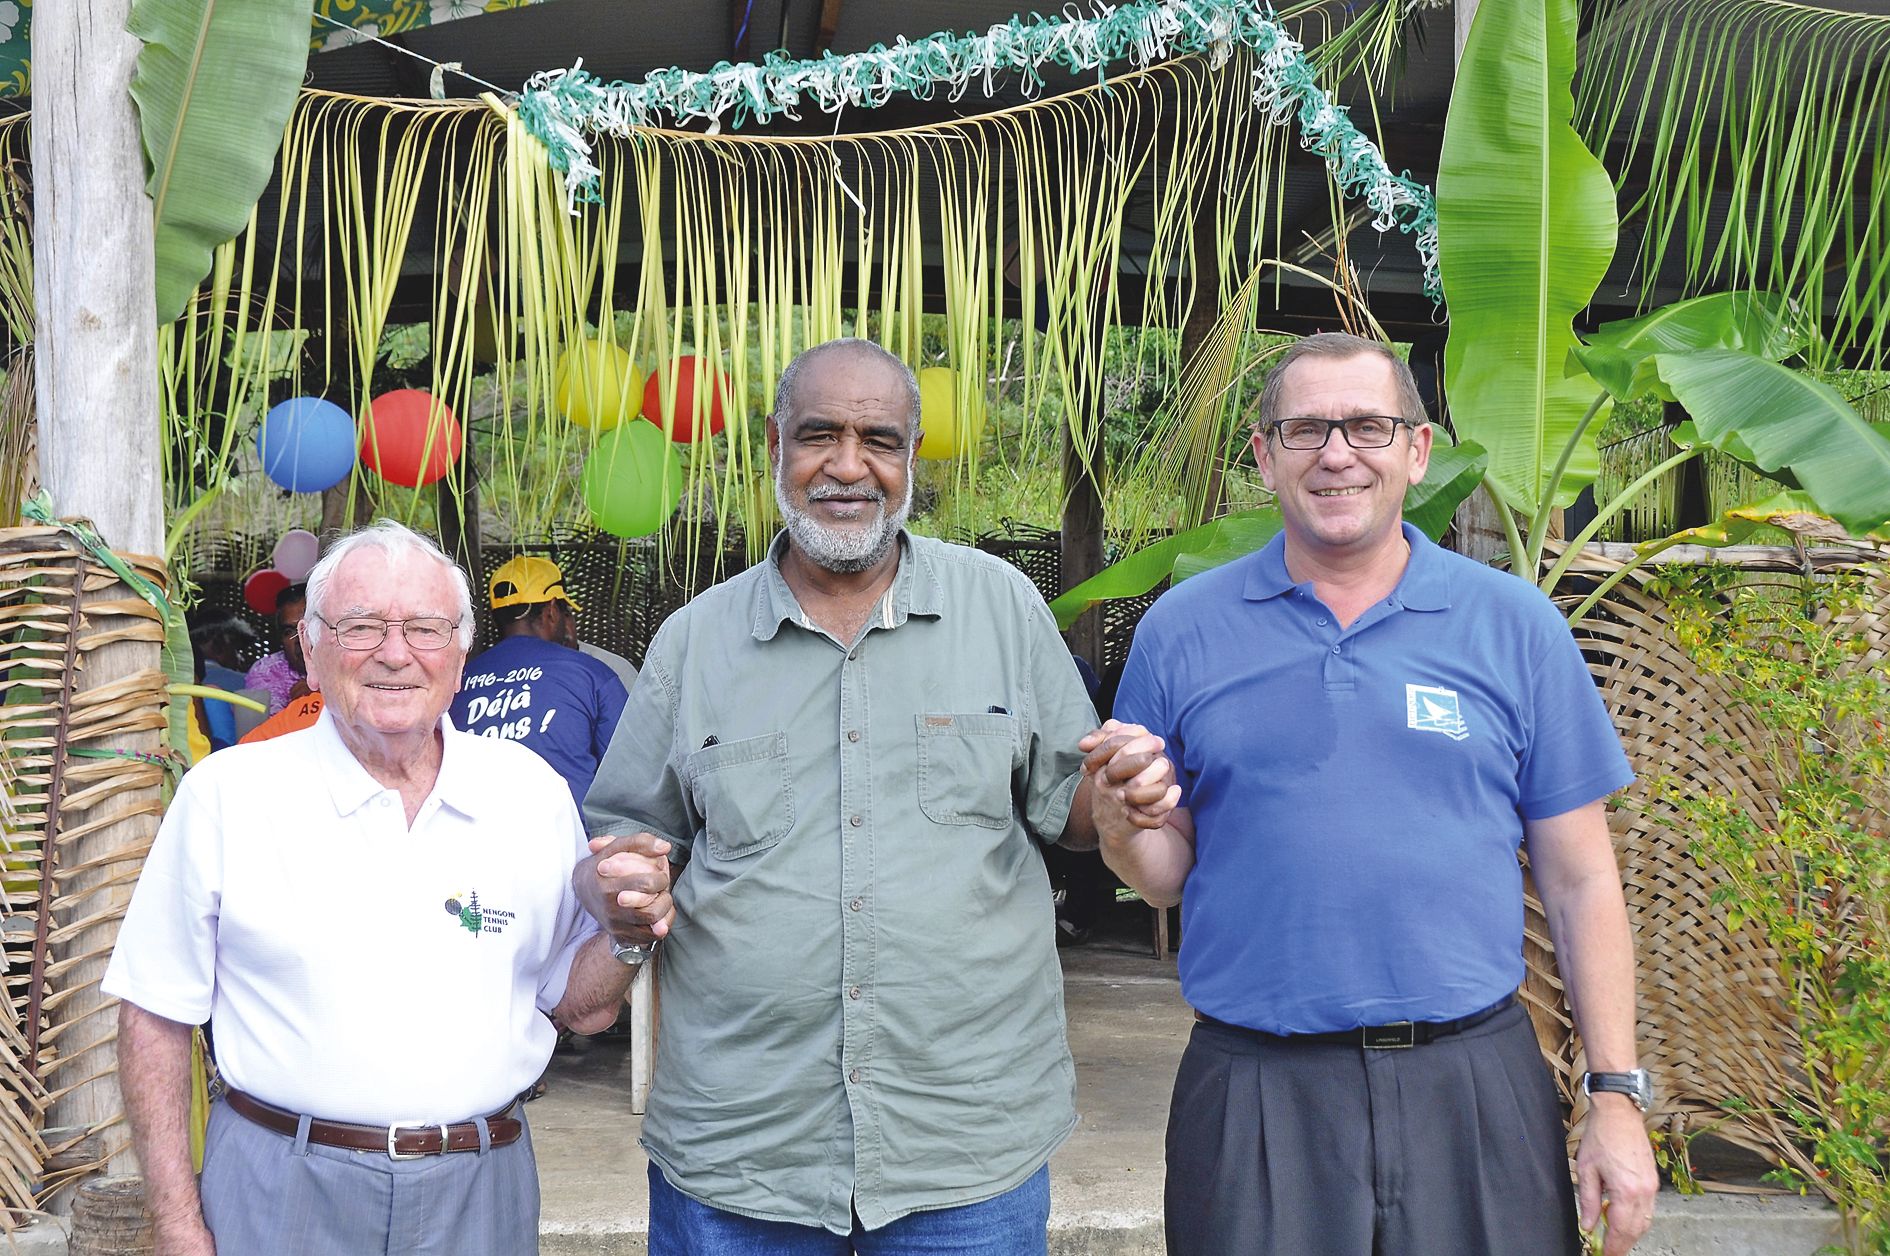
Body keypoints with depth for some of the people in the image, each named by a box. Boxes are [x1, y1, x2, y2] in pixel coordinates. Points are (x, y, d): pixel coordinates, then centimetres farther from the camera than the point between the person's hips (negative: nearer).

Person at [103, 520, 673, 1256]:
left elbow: (580, 1006, 8)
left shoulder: (533, 792, 2)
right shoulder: (227, 794, -5)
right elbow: (156, 1016, -2)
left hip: (480, 1195, 2)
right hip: (282, 1194, -2)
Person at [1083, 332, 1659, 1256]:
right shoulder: (1182, 630, 4)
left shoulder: (1515, 626, 3)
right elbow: (1163, 877, 8)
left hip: (1473, 1082, 0)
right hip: (1253, 1100, 0)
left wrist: (1617, 1094, 1)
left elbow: (1579, 879, 5)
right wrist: (1127, 824, -14)